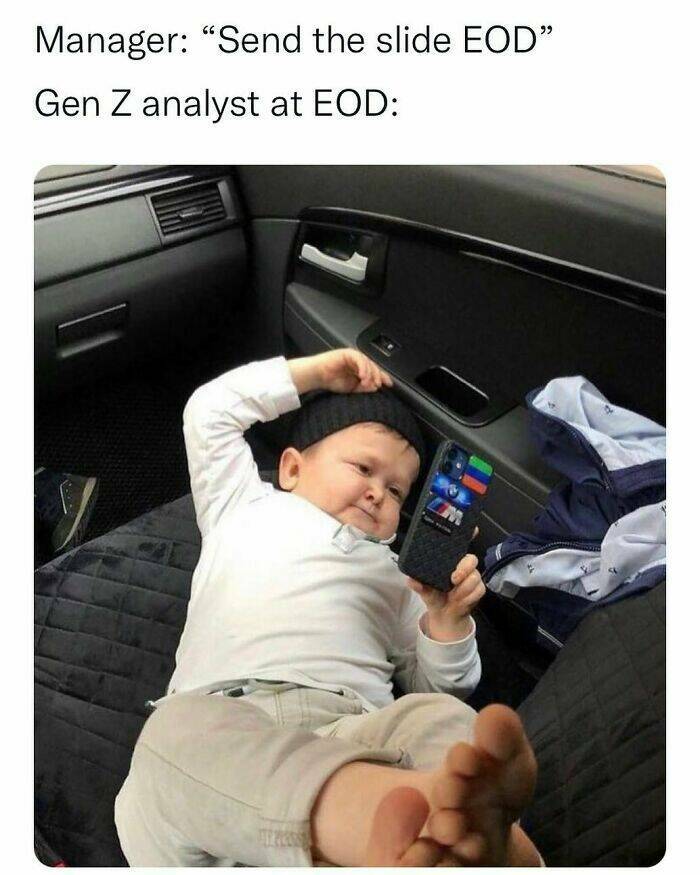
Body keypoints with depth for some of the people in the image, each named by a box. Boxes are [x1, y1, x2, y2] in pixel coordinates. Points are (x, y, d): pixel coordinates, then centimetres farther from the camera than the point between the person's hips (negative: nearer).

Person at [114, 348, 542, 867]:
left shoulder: (397, 569, 31)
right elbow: (209, 410, 28)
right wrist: (318, 372, 30)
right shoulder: (247, 506, 30)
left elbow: (439, 686, 28)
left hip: (351, 731, 2)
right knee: (179, 728, -35)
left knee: (438, 717, -30)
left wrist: (447, 619, 5)